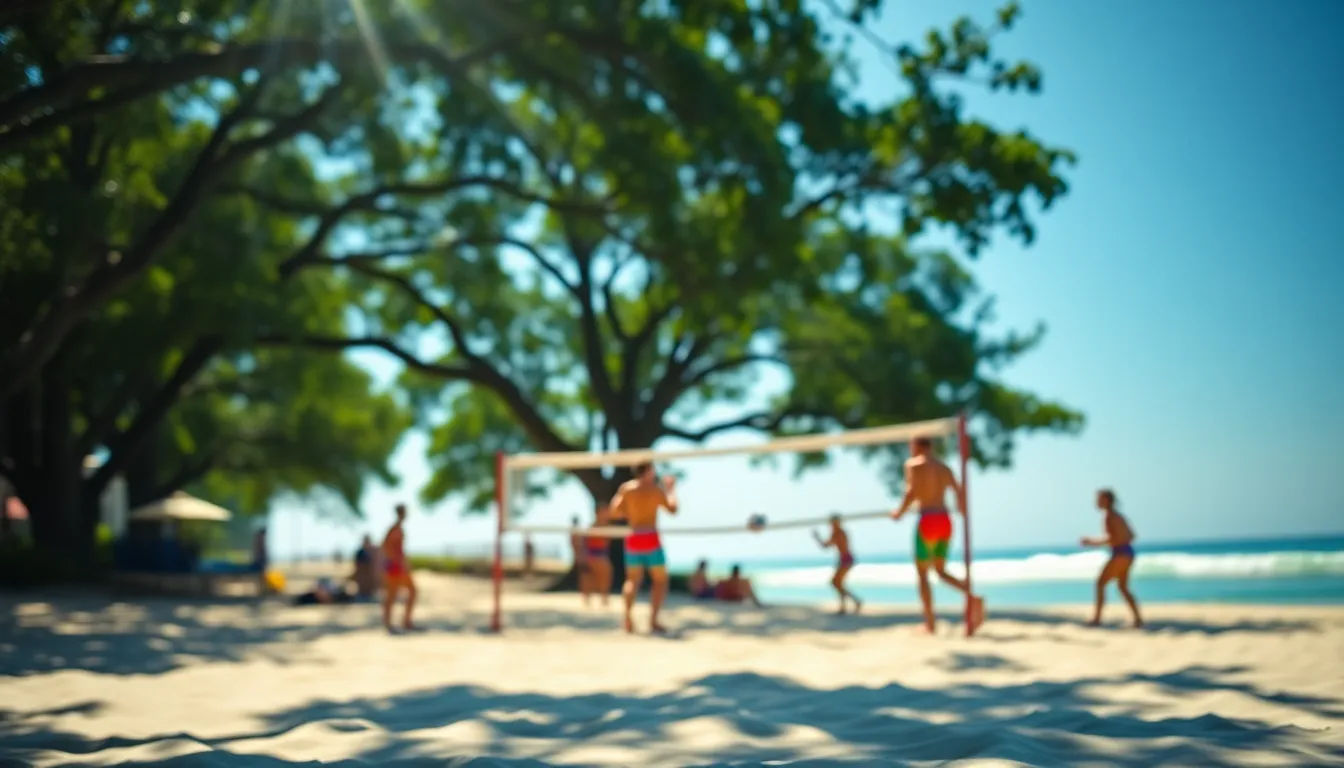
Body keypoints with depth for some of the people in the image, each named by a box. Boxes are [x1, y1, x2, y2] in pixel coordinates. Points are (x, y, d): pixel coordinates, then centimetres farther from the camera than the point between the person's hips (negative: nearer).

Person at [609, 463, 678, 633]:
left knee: (633, 581, 17)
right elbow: (672, 509, 2)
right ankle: (653, 620, -5)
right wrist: (671, 489, 15)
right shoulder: (655, 488, -2)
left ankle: (628, 617, -2)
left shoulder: (626, 488, 3)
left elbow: (614, 513, 1)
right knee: (660, 580, 9)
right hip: (651, 538, -3)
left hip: (633, 539, 3)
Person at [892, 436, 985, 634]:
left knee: (922, 573, 6)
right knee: (941, 571, 15)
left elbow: (912, 491, -13)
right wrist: (961, 511, 31)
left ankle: (929, 623, 2)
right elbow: (959, 493, 12)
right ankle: (972, 597, -10)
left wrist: (900, 513, 0)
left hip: (927, 521, -6)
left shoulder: (913, 463, 0)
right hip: (945, 521, 6)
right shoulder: (944, 468, 17)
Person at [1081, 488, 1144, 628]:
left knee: (1100, 583, -6)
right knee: (1123, 588, 16)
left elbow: (1115, 538, -20)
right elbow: (1131, 535, 20)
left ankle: (1097, 618, -8)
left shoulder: (1109, 517, -12)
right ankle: (1138, 619, 11)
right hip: (1127, 552, 10)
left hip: (1121, 554, -10)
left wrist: (1094, 543, -12)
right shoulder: (1117, 515, 17)